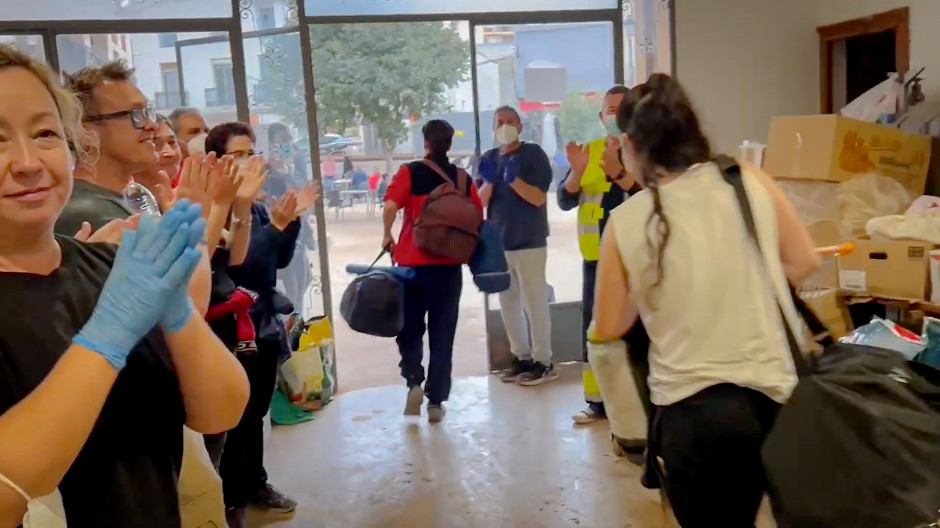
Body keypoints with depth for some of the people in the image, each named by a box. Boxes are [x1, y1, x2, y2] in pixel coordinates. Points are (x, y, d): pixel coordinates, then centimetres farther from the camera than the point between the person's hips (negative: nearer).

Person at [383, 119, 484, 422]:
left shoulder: (410, 173, -3)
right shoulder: (463, 179, 5)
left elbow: (390, 206, -18)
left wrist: (387, 237, -2)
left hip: (413, 264, -2)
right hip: (449, 266, 2)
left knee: (410, 329, 16)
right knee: (442, 334, 9)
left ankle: (414, 382, -3)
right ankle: (436, 402, 11)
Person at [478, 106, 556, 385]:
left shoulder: (533, 154, -5)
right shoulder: (488, 159, 10)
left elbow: (539, 198, -11)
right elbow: (479, 201, 5)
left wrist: (513, 179, -23)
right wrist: (489, 181, -13)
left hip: (529, 242, -6)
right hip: (498, 242, 6)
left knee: (534, 302, -2)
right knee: (508, 303, 10)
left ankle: (543, 362, 6)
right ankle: (522, 356, 22)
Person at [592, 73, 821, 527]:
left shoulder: (626, 221, -10)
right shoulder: (750, 181, -5)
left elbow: (608, 329, -2)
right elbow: (805, 261, 7)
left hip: (691, 410, -2)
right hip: (770, 396, 3)